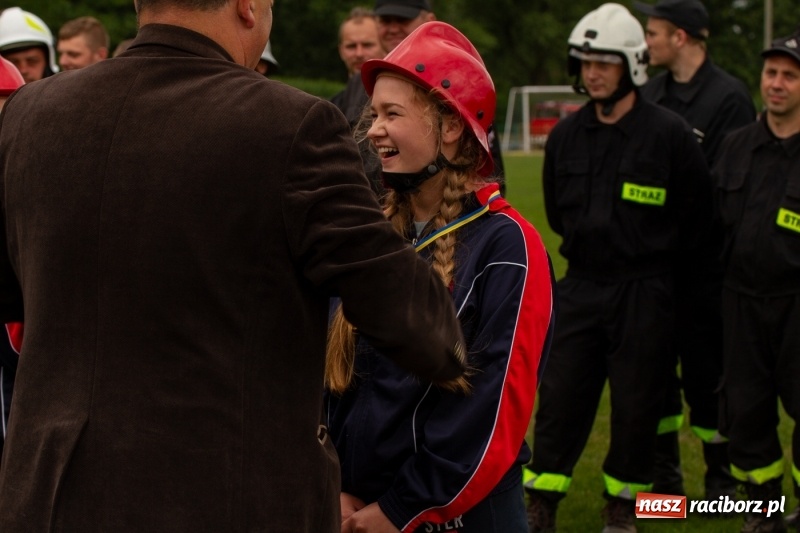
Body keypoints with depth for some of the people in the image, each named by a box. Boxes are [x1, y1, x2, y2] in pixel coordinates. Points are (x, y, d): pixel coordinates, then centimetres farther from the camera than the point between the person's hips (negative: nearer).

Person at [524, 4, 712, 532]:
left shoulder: (669, 133, -10)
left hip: (643, 291, -4)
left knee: (636, 404, 4)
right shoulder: (566, 136, 5)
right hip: (581, 285, 4)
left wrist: (653, 255, 5)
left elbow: (697, 211, -1)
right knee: (560, 396, 3)